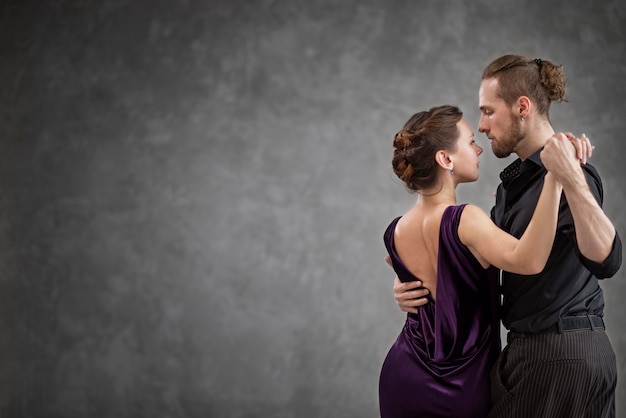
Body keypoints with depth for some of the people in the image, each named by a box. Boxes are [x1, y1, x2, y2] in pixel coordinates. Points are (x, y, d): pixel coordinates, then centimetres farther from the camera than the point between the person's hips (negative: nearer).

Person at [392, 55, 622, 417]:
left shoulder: (570, 177, -17)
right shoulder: (516, 178, 14)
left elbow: (605, 260, -33)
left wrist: (572, 180, -43)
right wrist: (417, 284, 1)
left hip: (560, 356, -9)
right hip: (536, 349, 9)